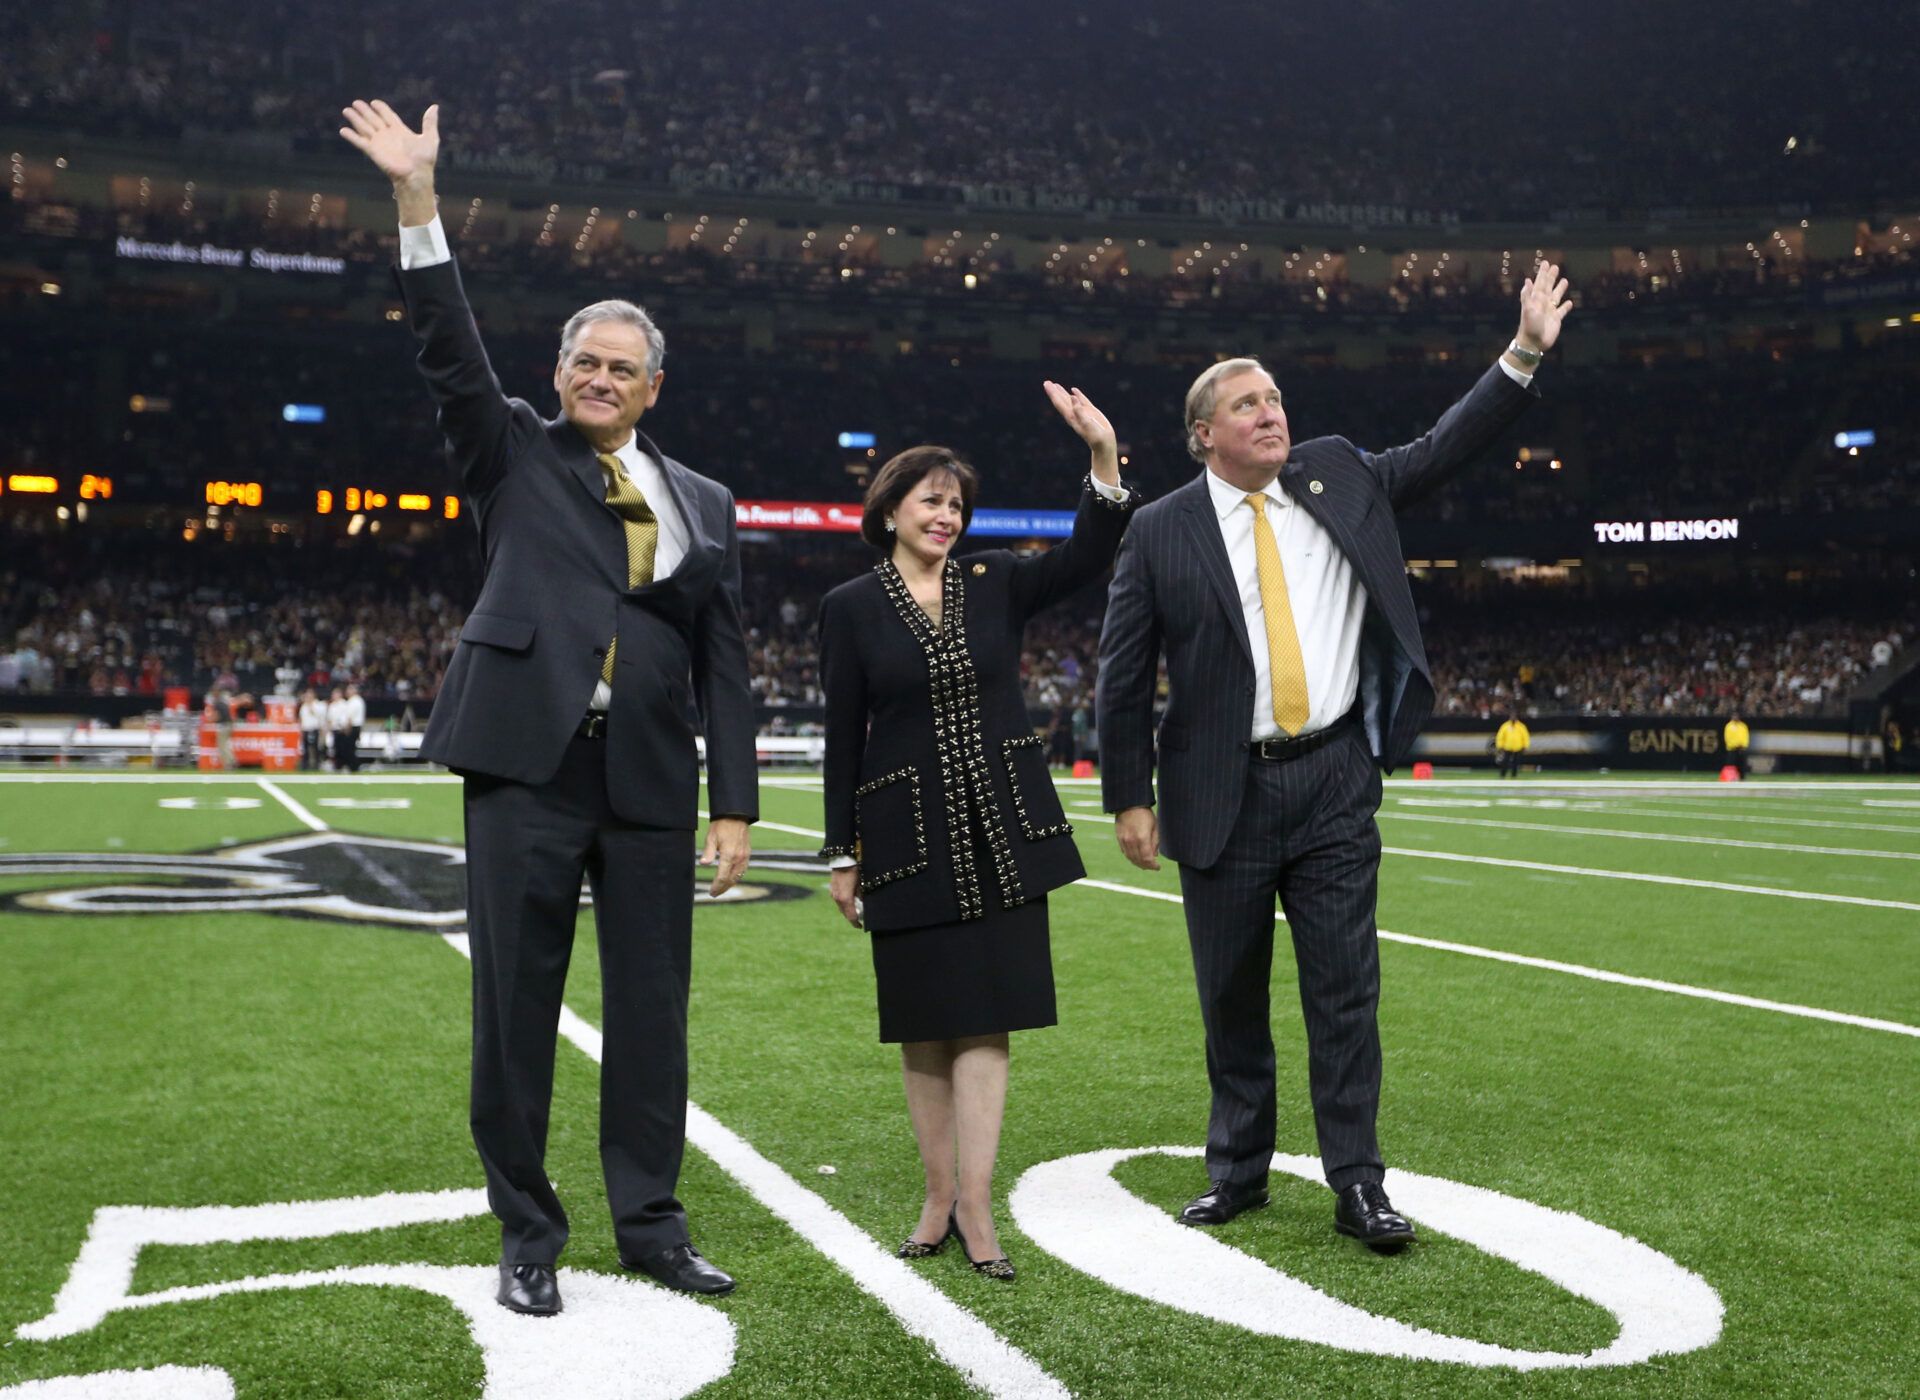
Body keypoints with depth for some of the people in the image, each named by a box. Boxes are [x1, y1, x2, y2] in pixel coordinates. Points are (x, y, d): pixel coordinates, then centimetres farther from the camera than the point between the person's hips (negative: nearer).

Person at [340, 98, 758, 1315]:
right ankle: (528, 1238, 16)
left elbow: (724, 664, 9)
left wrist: (735, 802, 3)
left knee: (653, 1009, 7)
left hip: (650, 785, 2)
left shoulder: (703, 504, 13)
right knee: (517, 1006, 3)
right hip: (529, 766, -2)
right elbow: (452, 348, -4)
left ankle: (652, 1225, 21)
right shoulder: (516, 454, 11)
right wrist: (419, 205, -14)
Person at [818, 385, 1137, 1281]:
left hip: (999, 833, 1)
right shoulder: (850, 609, 2)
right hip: (909, 836, -1)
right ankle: (940, 1198, 18)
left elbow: (1085, 557, -6)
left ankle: (974, 1205, 2)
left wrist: (1105, 456, -20)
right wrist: (843, 854, 1)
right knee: (924, 1027, 6)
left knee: (984, 1020, -1)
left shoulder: (994, 585, 7)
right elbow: (844, 737, 2)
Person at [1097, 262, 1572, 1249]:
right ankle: (1238, 1170, 27)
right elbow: (1122, 676, 0)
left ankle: (1357, 1185, 11)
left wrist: (1523, 355, 1)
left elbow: (1440, 452, 11)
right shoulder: (1162, 532, -1)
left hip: (1334, 783, 2)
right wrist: (1129, 799, -2)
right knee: (1230, 1000, 11)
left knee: (1346, 992, 2)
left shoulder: (1336, 478, 8)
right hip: (1222, 795, -1)